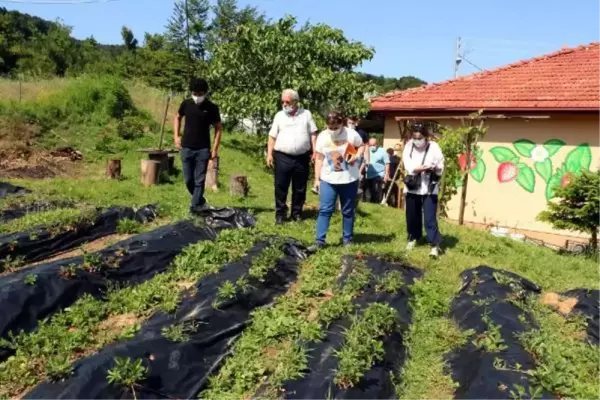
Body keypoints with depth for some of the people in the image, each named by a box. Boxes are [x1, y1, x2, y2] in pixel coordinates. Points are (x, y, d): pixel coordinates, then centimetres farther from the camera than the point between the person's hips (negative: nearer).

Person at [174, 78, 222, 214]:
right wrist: (176, 135, 6)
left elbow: (218, 128, -1)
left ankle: (195, 206, 5)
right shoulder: (186, 104, 0)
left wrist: (215, 148, -7)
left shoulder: (212, 108, -7)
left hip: (203, 149, -3)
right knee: (188, 180, 7)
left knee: (199, 180, -3)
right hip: (186, 148, 3)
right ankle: (200, 202, 28)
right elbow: (178, 118, 18)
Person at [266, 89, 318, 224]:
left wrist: (314, 152, -1)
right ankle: (280, 214, 11)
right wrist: (269, 154, -2)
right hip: (282, 157, 0)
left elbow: (313, 134, 6)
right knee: (281, 187, 1)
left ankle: (297, 213, 21)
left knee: (300, 188, 9)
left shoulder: (306, 114, 5)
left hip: (302, 158, 0)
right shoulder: (279, 116, 6)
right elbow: (272, 136, 6)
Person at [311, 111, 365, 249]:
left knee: (348, 211, 10)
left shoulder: (351, 134, -8)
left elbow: (361, 146, 7)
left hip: (349, 180, 0)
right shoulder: (322, 137, -3)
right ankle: (320, 240, 1)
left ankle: (348, 239, 23)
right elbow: (319, 159, 2)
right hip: (328, 180, 1)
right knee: (324, 210, -4)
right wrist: (317, 179, 1)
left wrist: (356, 156, -15)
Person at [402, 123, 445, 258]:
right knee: (412, 216, 13)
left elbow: (441, 168, -6)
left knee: (430, 218, -7)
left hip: (429, 188, -3)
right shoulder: (409, 146, 1)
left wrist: (435, 168, -28)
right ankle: (413, 238, 34)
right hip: (412, 187, 3)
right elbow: (408, 166, -11)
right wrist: (421, 168, -26)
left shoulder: (434, 147, -5)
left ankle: (435, 244, 0)